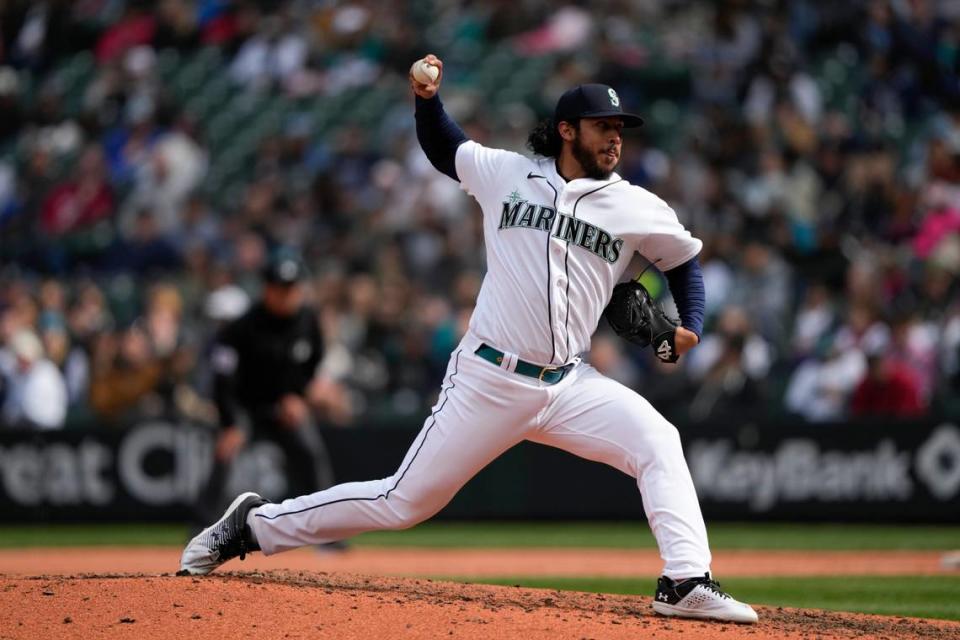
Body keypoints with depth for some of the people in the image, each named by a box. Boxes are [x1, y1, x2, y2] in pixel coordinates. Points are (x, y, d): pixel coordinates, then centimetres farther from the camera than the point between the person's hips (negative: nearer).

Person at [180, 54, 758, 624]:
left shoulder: (639, 209, 1)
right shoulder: (506, 173, 2)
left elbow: (686, 259, 17)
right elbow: (443, 147, 20)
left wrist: (691, 327, 1)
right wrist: (428, 99, 1)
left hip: (569, 385, 2)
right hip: (488, 380, -2)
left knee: (659, 443, -20)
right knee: (404, 502, 1)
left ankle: (687, 584, -22)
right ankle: (255, 525, 17)